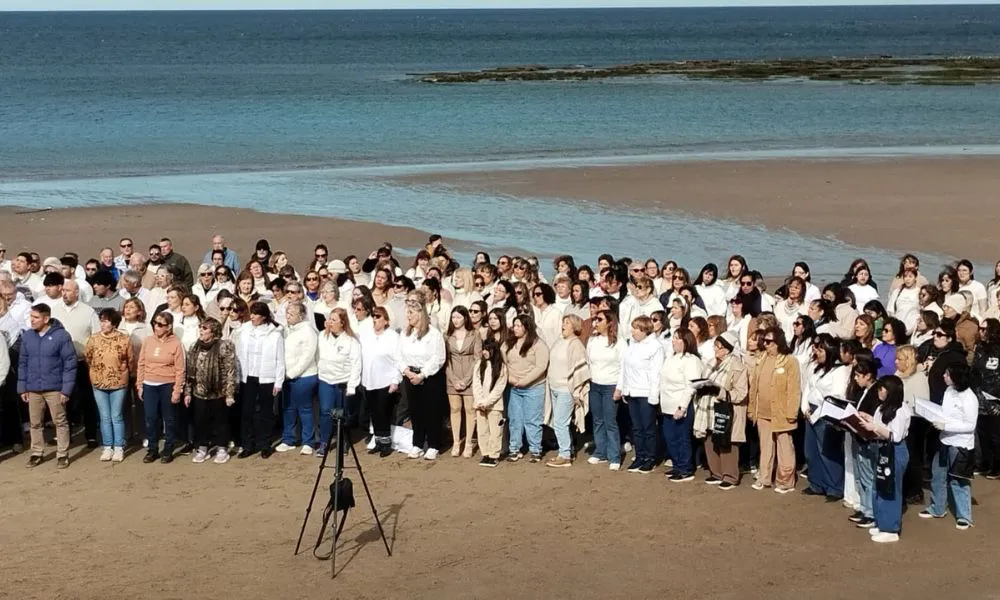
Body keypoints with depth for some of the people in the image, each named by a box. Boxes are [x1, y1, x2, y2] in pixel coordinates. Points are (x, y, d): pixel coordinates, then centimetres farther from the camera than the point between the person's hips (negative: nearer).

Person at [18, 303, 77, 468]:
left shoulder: (61, 335, -11)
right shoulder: (27, 336, 2)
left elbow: (70, 363, -10)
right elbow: (22, 363, 9)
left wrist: (66, 389, -13)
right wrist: (22, 387, 5)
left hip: (55, 388, -4)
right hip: (33, 389, 4)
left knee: (60, 422, 5)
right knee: (35, 423, 13)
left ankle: (63, 455, 13)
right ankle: (36, 453, 24)